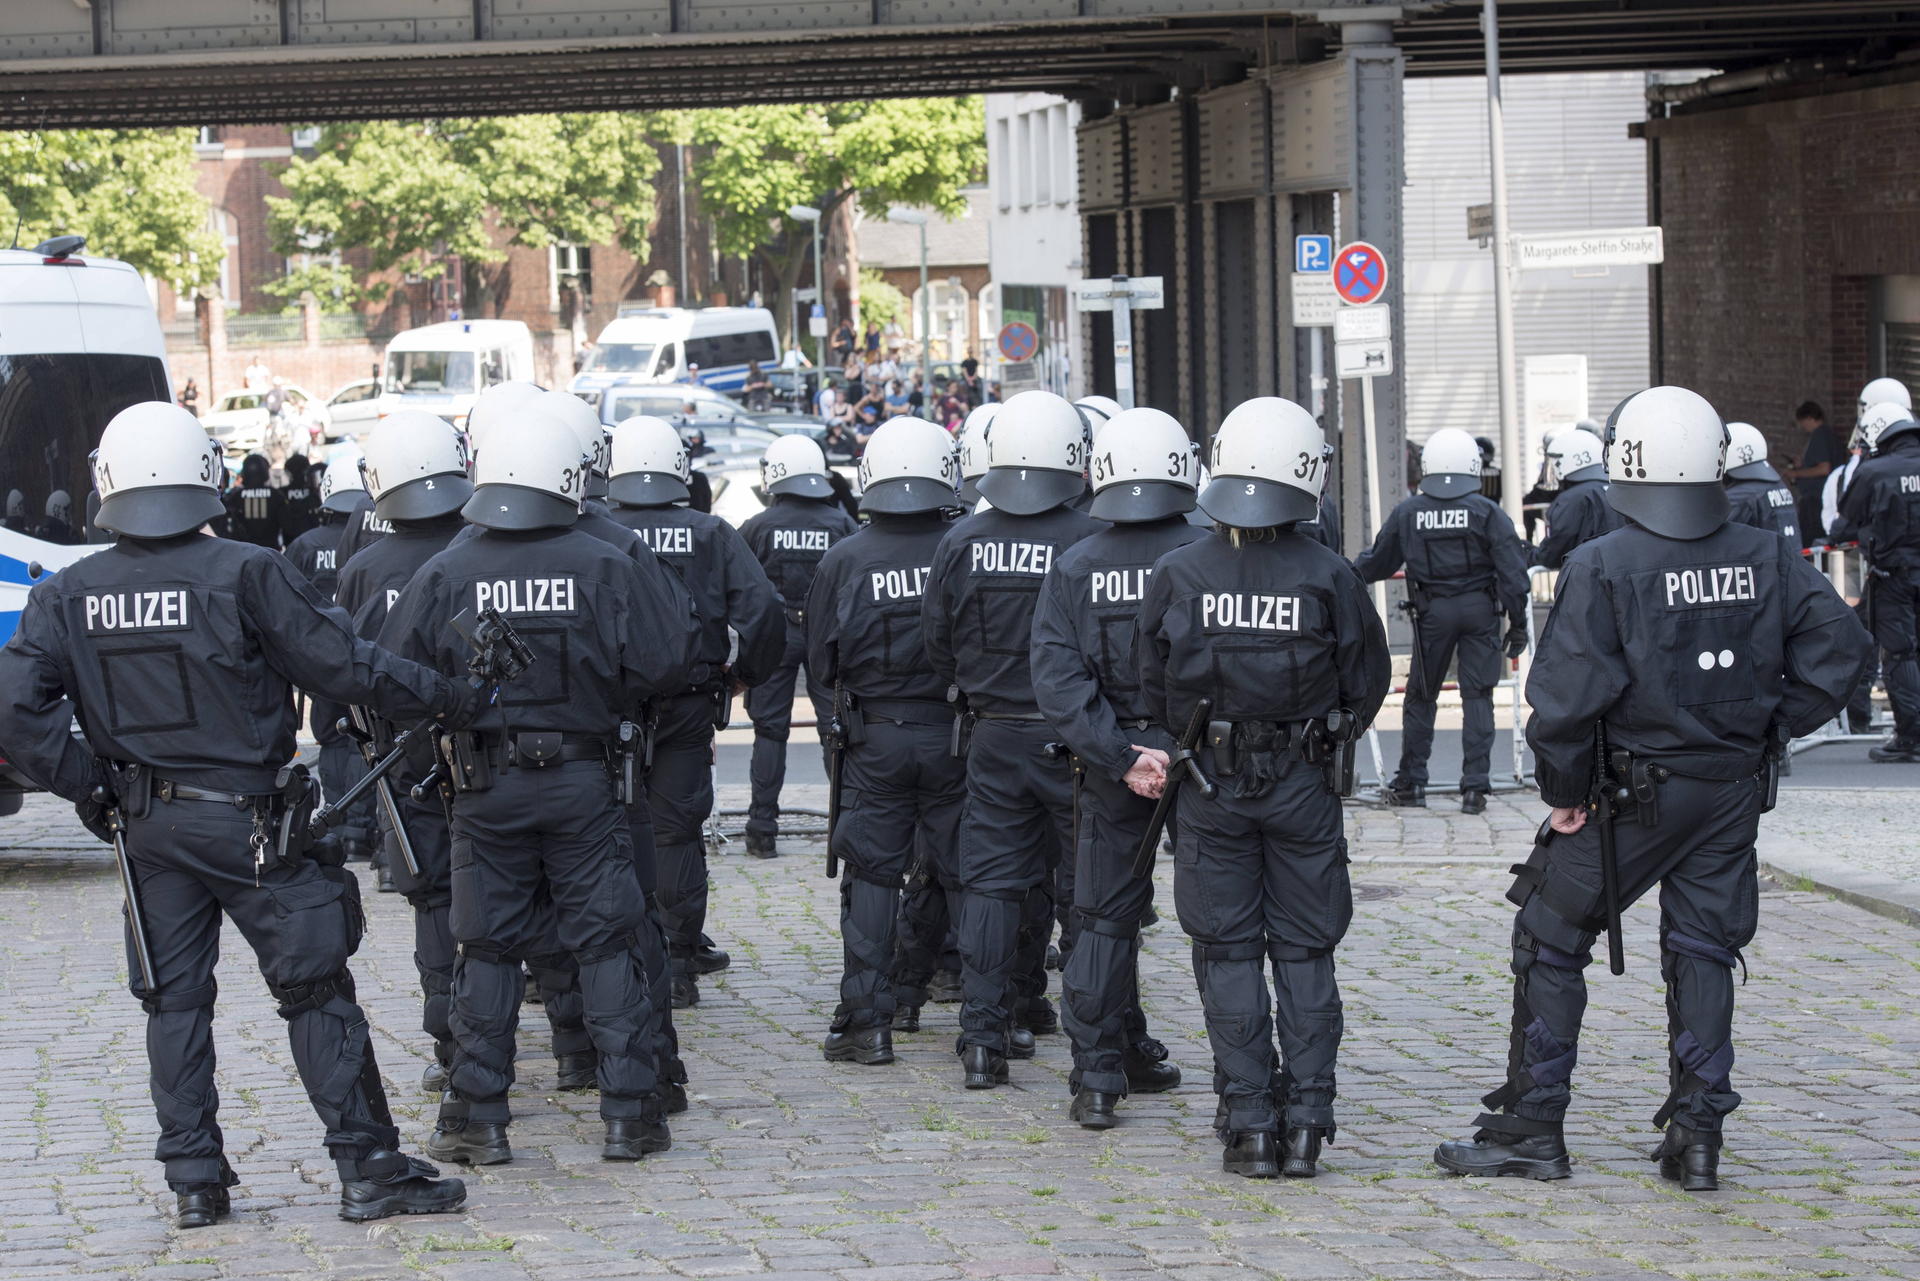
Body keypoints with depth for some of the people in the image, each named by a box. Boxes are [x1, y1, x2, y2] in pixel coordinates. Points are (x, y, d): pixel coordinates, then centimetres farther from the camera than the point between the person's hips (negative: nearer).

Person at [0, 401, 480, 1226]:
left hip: (145, 824, 4)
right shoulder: (244, 575, -13)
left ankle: (195, 1180, 13)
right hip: (244, 818, -4)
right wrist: (446, 699, 3)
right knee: (316, 991, 2)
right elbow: (339, 665, -10)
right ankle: (368, 1171, 3)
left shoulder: (67, 596, -1)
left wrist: (89, 785, 4)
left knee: (174, 999, 13)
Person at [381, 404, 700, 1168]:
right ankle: (629, 1115, 5)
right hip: (582, 781, -1)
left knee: (488, 948, 9)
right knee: (607, 944, 6)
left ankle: (477, 1118, 9)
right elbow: (669, 662, -7)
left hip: (485, 788, 1)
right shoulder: (604, 569, -8)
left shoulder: (445, 575, -5)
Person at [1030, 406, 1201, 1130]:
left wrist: (1122, 757, -12)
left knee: (1105, 918, 11)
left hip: (1110, 771, 1)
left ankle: (1100, 1072, 7)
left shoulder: (1074, 569, -2)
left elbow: (1058, 682, -10)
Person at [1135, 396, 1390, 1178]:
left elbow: (1152, 688, -1)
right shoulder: (1328, 578, -10)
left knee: (1228, 956, 6)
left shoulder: (1178, 576, -8)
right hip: (1304, 788, 0)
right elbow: (1367, 686, 0)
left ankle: (1249, 1123, 4)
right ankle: (1305, 1122, 6)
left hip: (1210, 785, 0)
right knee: (1304, 954, 8)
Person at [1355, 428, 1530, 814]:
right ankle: (1474, 787, -1)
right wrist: (1518, 625, 1)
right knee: (1477, 696, 3)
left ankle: (1410, 782, 16)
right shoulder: (1487, 513, -4)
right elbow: (1512, 572, -6)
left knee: (1421, 695, 11)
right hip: (1480, 609, -1)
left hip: (1433, 612, 1)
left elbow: (1377, 562, 13)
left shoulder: (1406, 513, 0)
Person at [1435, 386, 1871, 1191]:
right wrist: (1770, 727, 5)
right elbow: (1839, 650, -3)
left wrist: (1563, 792, -6)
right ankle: (1697, 1133, 11)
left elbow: (1566, 699, -19)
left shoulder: (1603, 568, -15)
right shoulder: (1767, 560, -2)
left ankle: (1531, 1128, 13)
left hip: (1630, 793, -4)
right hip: (1733, 792, 4)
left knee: (1551, 944, 9)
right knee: (1703, 952, 13)